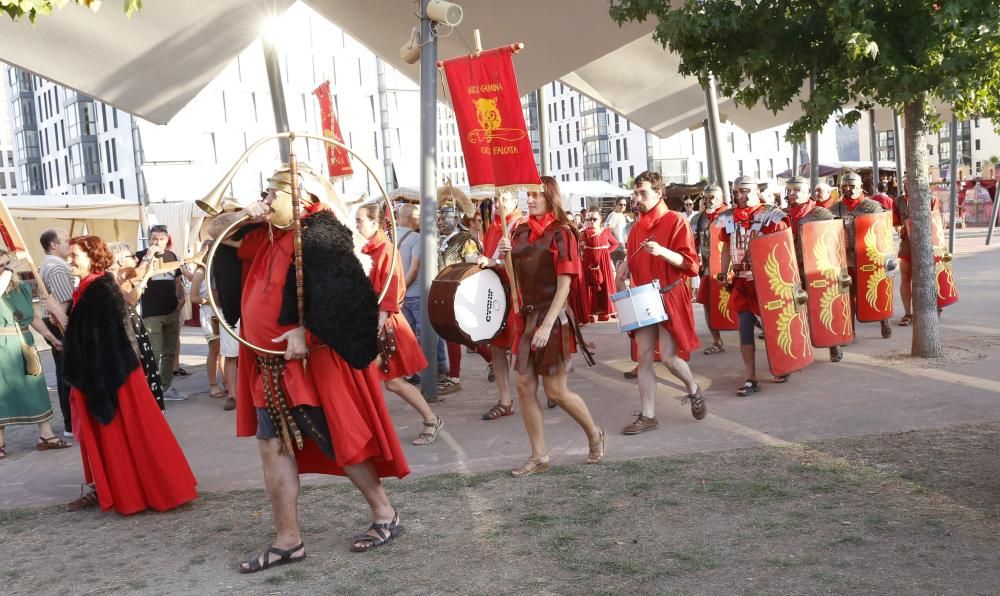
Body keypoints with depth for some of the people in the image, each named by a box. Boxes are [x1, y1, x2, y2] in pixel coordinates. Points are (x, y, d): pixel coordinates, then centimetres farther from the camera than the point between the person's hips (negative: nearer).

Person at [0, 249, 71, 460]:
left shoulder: (23, 287, 9)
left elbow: (33, 316, 16)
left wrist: (52, 337, 15)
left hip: (24, 345, 5)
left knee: (36, 389, 6)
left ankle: (46, 435, 13)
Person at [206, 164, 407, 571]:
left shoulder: (321, 235, -13)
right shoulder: (266, 235, 13)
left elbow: (342, 292, -22)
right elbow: (215, 231, 21)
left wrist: (306, 330, -22)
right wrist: (245, 215, 1)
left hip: (315, 360, -9)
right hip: (271, 364, 9)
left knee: (341, 442, 1)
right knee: (272, 446, 8)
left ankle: (385, 516, 19)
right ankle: (288, 540, 17)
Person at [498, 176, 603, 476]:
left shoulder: (560, 233, -11)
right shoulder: (521, 231, 8)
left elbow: (565, 284, -15)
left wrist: (547, 325, -22)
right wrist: (505, 254, -4)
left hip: (553, 318, -6)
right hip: (527, 316, 7)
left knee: (555, 391, 0)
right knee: (525, 387, 3)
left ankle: (595, 435, 24)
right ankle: (539, 456, 14)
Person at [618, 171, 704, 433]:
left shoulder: (676, 221, -8)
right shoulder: (637, 226, 10)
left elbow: (690, 262, -13)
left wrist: (662, 251, -26)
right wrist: (627, 266, 2)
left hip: (670, 297, -6)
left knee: (669, 357, -8)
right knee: (644, 357, 3)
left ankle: (694, 390, 22)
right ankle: (647, 415, 9)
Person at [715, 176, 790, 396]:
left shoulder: (770, 216, -9)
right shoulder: (728, 218, 5)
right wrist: (724, 273, 9)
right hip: (741, 281, 4)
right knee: (745, 329, 0)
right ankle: (751, 379, 5)